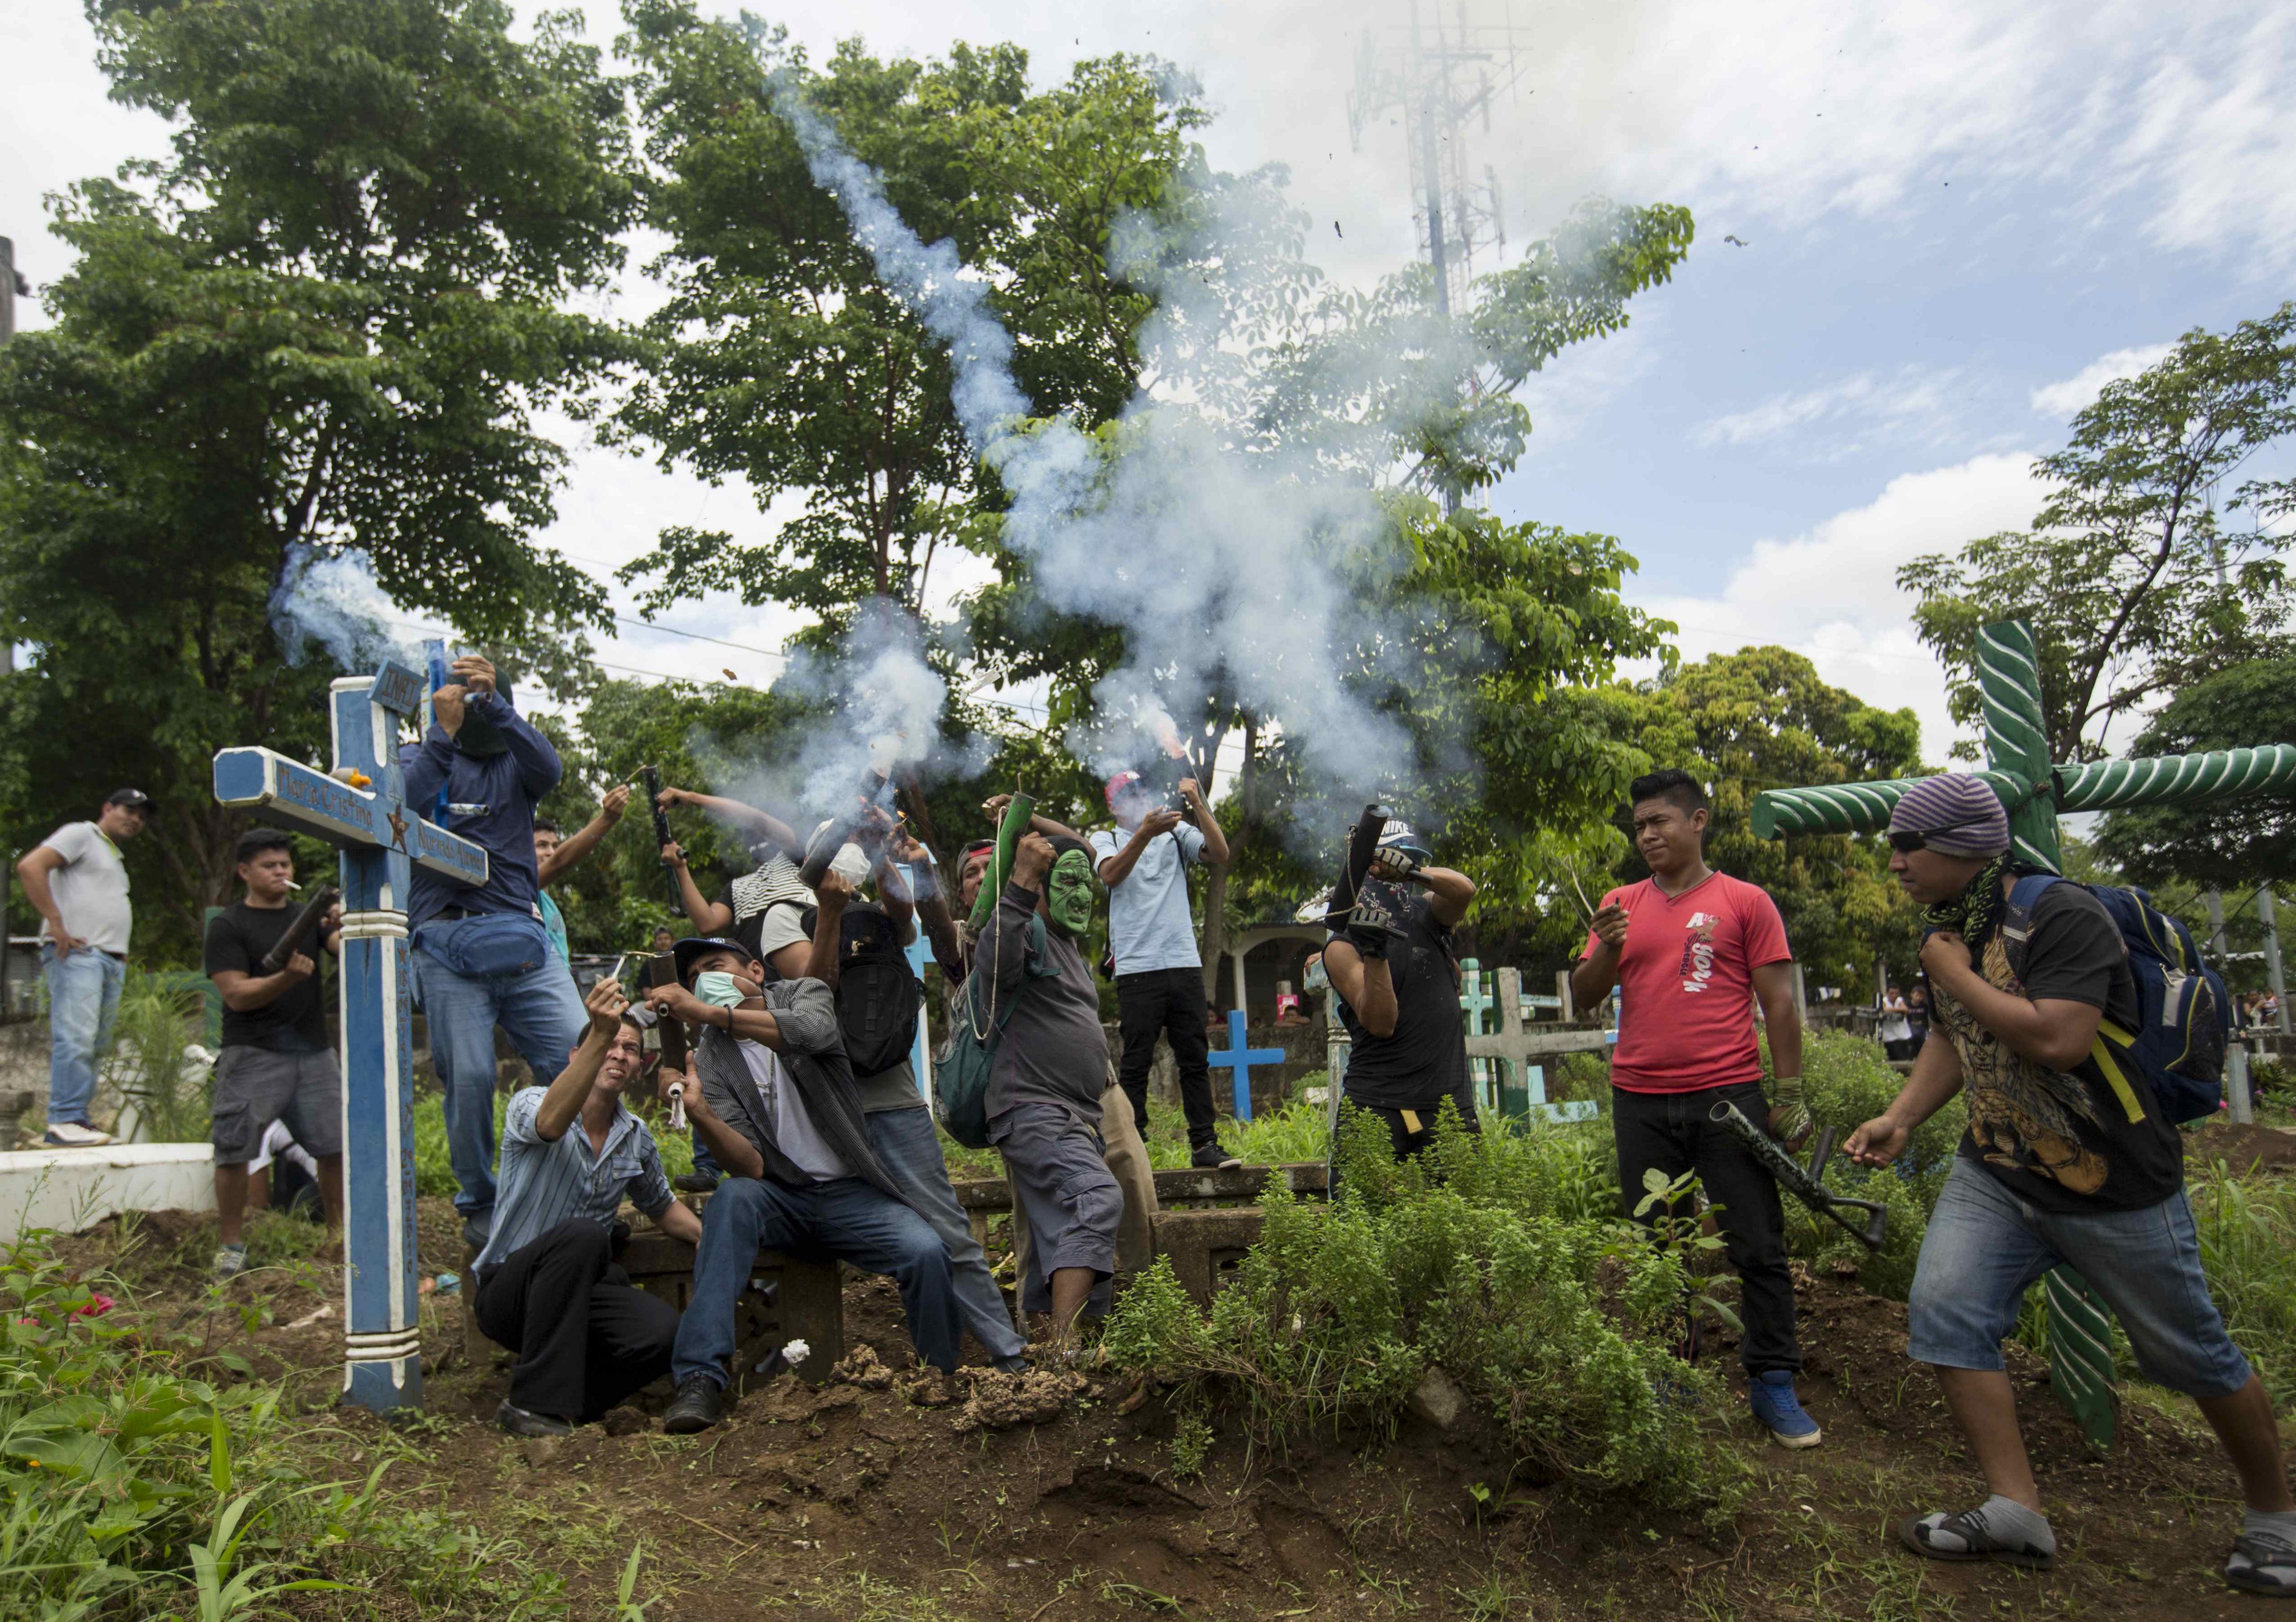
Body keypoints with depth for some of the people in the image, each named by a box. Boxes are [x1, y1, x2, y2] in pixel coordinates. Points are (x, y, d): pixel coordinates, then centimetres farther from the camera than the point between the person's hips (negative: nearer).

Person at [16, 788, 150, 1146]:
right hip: (76, 954, -9)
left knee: (94, 1045, 6)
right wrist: (56, 924, -17)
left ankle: (75, 1123, 8)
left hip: (111, 961, 9)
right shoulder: (80, 835, 2)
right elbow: (30, 866, -13)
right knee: (76, 1036, -17)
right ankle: (65, 1121, -19)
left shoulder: (115, 858, 29)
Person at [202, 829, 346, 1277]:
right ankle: (231, 1246, 9)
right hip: (254, 1054, -4)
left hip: (313, 1051, 4)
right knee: (234, 1151, -5)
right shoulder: (227, 926, 3)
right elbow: (236, 994, -6)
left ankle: (339, 1236, 11)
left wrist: (344, 928, -20)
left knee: (336, 1146, 0)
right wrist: (286, 978, -22)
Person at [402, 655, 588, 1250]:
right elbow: (406, 803, -9)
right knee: (470, 1078, -3)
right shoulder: (420, 756, 13)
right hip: (448, 944, -2)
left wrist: (495, 703, -18)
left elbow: (548, 767, -8)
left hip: (522, 938, 2)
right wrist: (444, 731, -15)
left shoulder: (514, 760, 17)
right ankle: (479, 1206, 14)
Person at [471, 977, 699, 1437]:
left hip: (582, 1292, 5)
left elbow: (661, 1205, 24)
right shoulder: (529, 1103, -9)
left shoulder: (637, 1138, 8)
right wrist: (600, 1036, -47)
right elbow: (552, 1124, -35)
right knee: (582, 1238, -38)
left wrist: (708, 1237, 3)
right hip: (507, 1292, -4)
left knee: (663, 1331, -28)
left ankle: (568, 1397, 0)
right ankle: (534, 1401, -26)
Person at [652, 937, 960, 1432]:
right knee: (732, 1198, -32)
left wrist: (709, 1013, -33)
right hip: (781, 1197, 1)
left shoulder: (803, 994, 2)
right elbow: (752, 1168, -11)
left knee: (926, 1252, -28)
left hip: (851, 1193, -1)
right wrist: (699, 1113, -29)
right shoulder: (712, 1060, 3)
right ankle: (700, 1377, -35)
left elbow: (814, 1032, -27)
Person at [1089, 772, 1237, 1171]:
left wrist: (1198, 805, -8)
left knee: (1195, 1058, 6)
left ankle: (1204, 1143, 11)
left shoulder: (1178, 832, 15)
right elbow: (1111, 876, -13)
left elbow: (1220, 856, -1)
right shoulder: (1107, 840, 9)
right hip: (1137, 968, -3)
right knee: (1135, 1064, -2)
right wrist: (1146, 832, -26)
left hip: (1184, 962, 3)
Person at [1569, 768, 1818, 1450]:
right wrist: (1607, 950, -11)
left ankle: (1773, 1385, 12)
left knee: (1758, 1246, 1)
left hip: (1728, 1096, -3)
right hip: (1641, 1102, 3)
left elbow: (1779, 1002, 2)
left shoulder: (1745, 902, 3)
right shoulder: (1621, 904, 11)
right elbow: (1585, 997, 9)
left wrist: (1788, 1094, -2)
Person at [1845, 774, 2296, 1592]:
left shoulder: (2061, 916, -22)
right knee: (1943, 1315, -9)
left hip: (2116, 1182, -7)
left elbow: (2058, 1040, -34)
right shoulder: (1949, 927, 5)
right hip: (1996, 1173, 7)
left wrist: (1955, 972, -23)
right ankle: (2016, 1513, 1)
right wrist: (1899, 1118, 3)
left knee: (2191, 1356, 10)